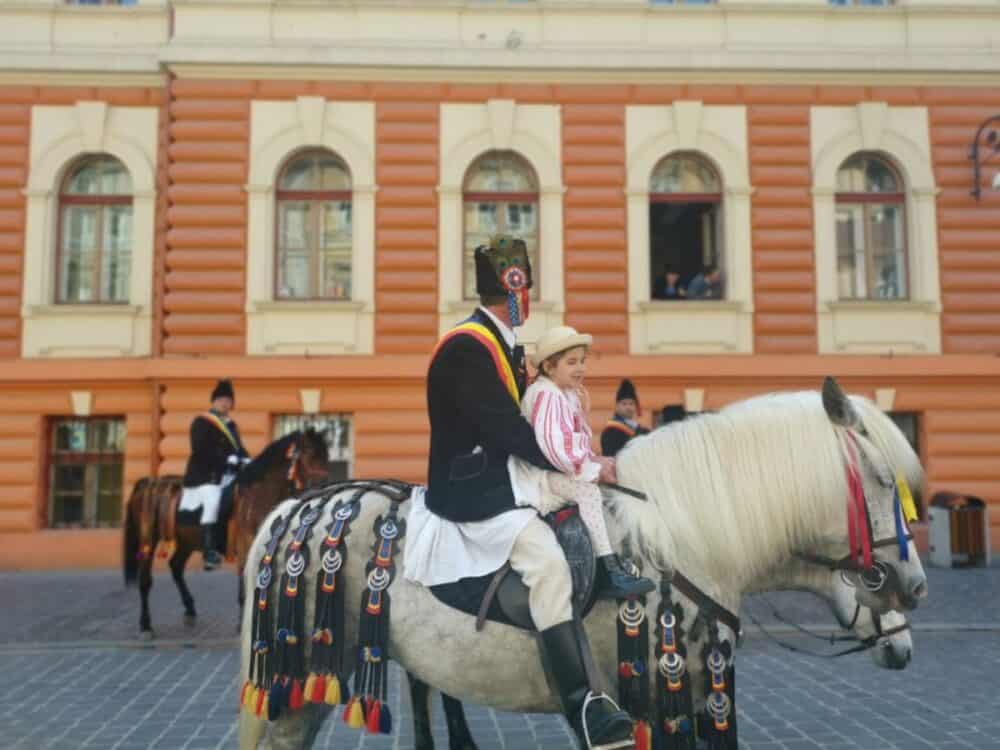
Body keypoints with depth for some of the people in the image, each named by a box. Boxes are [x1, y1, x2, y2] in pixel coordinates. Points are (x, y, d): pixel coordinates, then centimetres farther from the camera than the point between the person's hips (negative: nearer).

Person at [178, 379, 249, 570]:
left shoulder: (231, 425, 23)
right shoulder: (201, 422, -1)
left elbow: (239, 448, 20)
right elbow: (201, 449, -14)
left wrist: (245, 460, -3)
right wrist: (227, 459, -22)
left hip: (229, 475, 8)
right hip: (205, 476, -8)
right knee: (212, 501, -28)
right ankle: (209, 552, -31)